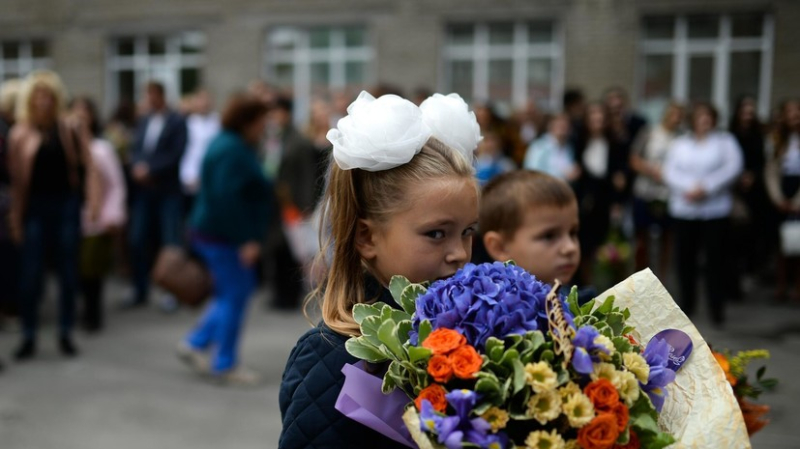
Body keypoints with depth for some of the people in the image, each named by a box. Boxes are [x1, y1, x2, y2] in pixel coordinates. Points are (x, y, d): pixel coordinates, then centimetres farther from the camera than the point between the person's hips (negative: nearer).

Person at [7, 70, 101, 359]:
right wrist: (15, 218, -2)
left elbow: (87, 166, 3)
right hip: (35, 207, -1)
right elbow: (15, 179, 0)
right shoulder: (19, 134, -1)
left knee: (68, 273, 7)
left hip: (66, 205, 1)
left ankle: (65, 334, 18)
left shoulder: (69, 130, 2)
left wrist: (93, 201, -7)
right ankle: (29, 337, 12)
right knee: (30, 275, 1)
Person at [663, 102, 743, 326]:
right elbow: (670, 171, 2)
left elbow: (733, 167, -8)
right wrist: (687, 189, -16)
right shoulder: (679, 143, 13)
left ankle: (716, 308, 3)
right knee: (685, 257, 4)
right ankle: (686, 304, 17)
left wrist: (706, 187, -18)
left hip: (716, 209, -2)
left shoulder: (725, 141, 7)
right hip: (684, 209, 2)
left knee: (715, 257, -4)